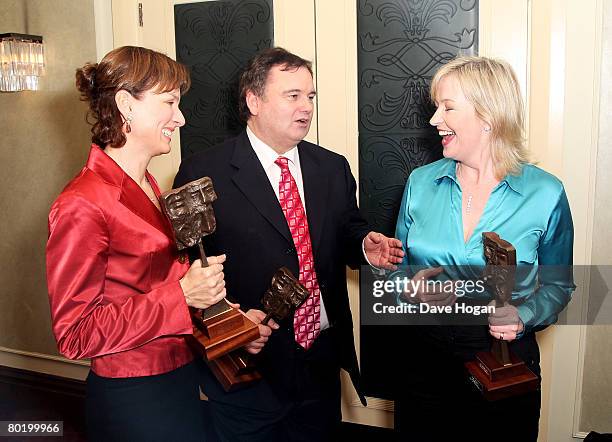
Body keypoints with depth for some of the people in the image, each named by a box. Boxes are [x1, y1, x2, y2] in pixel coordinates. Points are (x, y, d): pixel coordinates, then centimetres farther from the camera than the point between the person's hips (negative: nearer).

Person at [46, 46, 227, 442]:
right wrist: (181, 295, -24)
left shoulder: (148, 186, 8)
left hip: (180, 381, 8)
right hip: (133, 403, -8)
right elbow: (75, 333, -20)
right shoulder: (83, 205, -20)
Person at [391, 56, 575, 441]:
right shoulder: (421, 182, -2)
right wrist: (411, 288, -14)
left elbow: (557, 285, 3)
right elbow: (397, 266, 7)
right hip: (424, 358, 2)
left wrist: (523, 315, -16)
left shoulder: (546, 194, -9)